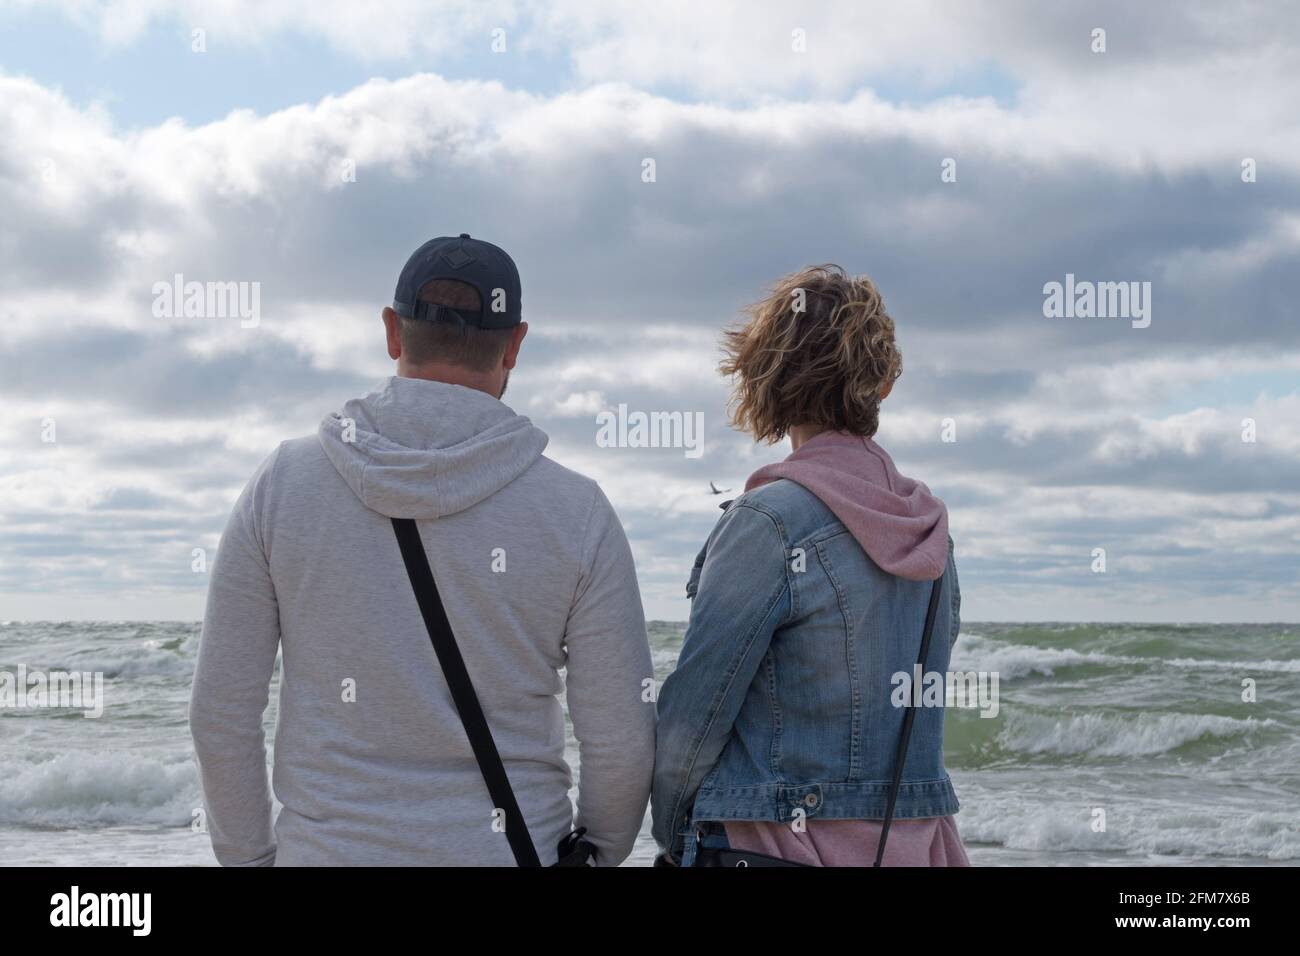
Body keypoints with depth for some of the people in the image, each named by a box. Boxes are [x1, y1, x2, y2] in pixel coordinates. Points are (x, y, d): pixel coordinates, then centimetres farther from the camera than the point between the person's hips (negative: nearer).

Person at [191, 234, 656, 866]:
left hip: (327, 849, 1)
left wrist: (249, 859, 13)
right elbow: (621, 739, -3)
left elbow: (221, 710, 0)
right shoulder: (576, 512, -6)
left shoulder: (281, 484, -3)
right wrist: (599, 852, 15)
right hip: (510, 848, -1)